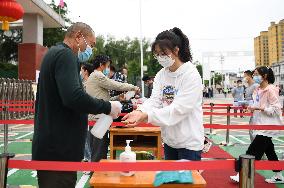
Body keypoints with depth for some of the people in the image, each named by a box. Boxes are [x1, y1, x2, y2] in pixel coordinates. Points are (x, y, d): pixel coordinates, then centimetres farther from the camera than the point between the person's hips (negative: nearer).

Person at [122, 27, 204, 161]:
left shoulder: (191, 75, -16)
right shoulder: (161, 75, 4)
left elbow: (179, 109, -24)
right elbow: (155, 100, -6)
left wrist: (147, 116, -33)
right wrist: (140, 112, -27)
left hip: (189, 142, -6)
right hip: (169, 140, 6)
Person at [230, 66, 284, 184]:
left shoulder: (271, 90, -15)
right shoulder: (258, 90, 11)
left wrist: (259, 108, -23)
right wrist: (250, 106, 3)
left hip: (267, 127, -9)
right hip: (261, 125, 9)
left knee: (253, 152, -7)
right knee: (269, 151, 16)